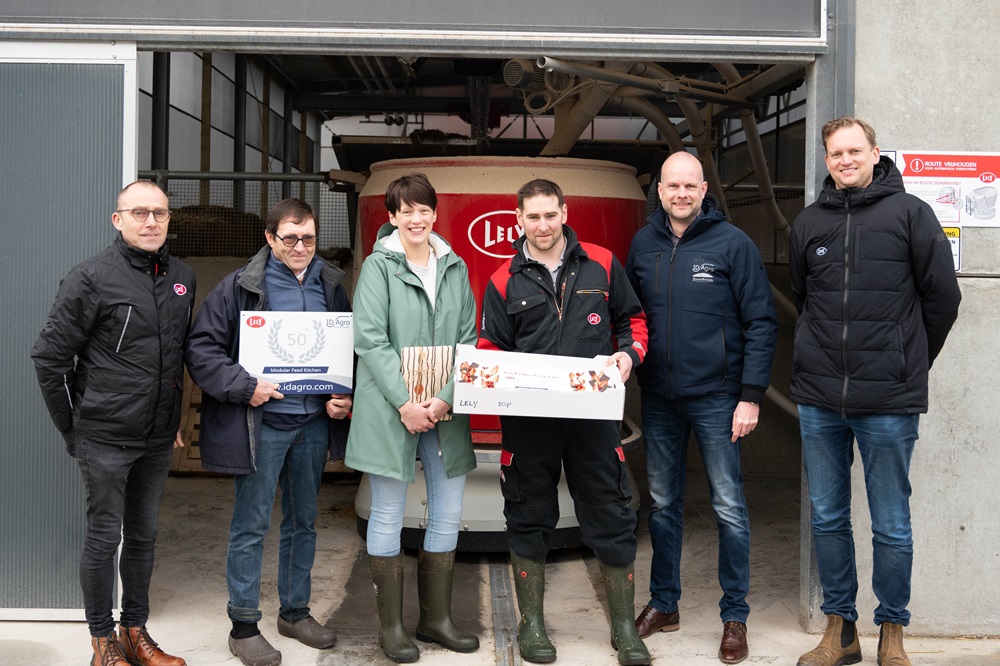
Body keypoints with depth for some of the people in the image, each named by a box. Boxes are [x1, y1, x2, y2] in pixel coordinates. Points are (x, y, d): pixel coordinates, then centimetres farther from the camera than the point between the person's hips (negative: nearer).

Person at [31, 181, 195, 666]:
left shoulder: (182, 277, 6)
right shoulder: (92, 278, -11)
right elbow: (49, 356, -8)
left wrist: (174, 418, 14)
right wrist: (71, 427, -5)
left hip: (158, 440, 5)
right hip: (105, 439, -5)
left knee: (144, 535, 15)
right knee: (104, 537, 6)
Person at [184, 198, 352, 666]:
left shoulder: (330, 288, 8)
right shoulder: (240, 287, -6)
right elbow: (201, 349, -9)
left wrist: (344, 398, 0)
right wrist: (244, 386, -18)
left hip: (314, 422, 5)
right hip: (262, 422, -5)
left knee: (304, 522, 15)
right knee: (251, 526, 2)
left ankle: (295, 612, 31)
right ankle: (243, 627, 15)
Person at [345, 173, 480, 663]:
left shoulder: (455, 267, 10)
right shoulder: (378, 266, -2)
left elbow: (466, 339, 5)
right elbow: (369, 340, -10)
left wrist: (445, 399, -9)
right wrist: (404, 403, -17)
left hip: (445, 410, 4)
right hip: (390, 409, -4)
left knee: (448, 516, 9)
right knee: (388, 516, 4)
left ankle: (436, 618, 25)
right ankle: (391, 626, 17)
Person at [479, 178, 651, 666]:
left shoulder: (601, 264, 6)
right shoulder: (504, 281, 5)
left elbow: (632, 318, 14)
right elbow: (490, 348, 7)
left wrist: (629, 354, -5)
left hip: (593, 413, 0)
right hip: (528, 419, 0)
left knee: (611, 518, 5)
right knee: (529, 519, 10)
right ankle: (531, 624, 26)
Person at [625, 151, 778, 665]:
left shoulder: (732, 243, -6)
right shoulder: (643, 245, 6)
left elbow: (761, 322, -6)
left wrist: (750, 395, -11)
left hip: (717, 397, -4)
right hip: (658, 398, 4)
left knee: (728, 508, 2)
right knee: (662, 504, 13)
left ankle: (735, 616, 16)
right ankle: (663, 604, 28)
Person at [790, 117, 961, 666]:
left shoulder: (909, 213, -2)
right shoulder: (809, 223, 9)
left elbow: (943, 296, 2)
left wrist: (911, 361, 9)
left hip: (889, 400, -3)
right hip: (819, 398, 4)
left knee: (891, 527, 5)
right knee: (828, 518, 10)